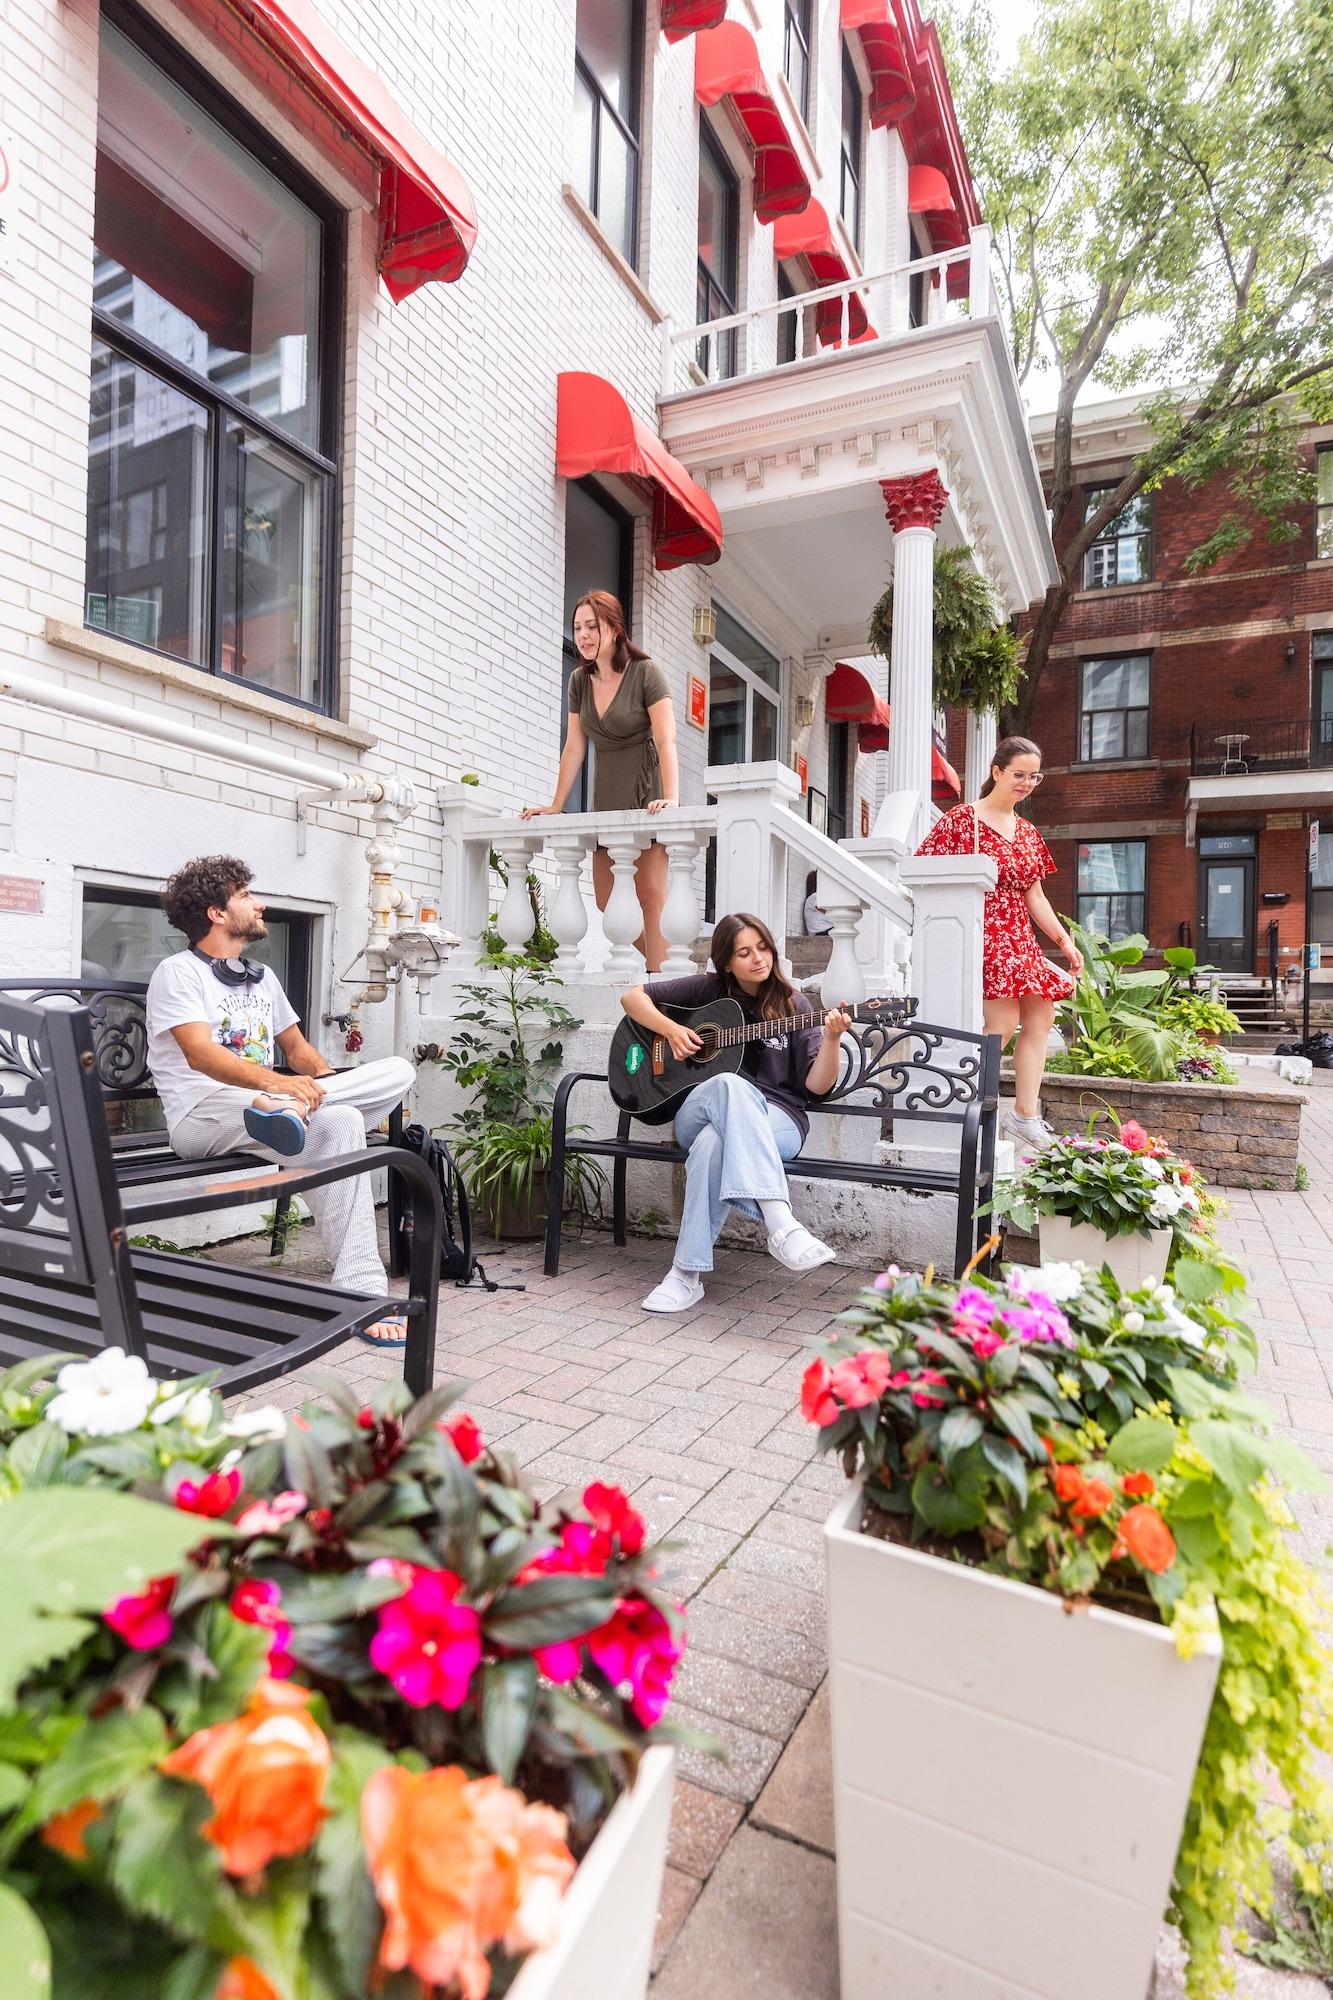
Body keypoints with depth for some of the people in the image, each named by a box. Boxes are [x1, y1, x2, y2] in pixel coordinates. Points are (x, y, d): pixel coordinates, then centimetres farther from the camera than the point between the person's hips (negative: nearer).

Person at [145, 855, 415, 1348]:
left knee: (398, 1070, -11)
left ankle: (292, 1112, -33)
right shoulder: (179, 972, 0)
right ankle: (362, 1291, -33)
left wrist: (330, 1089, 1)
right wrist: (277, 1082, -34)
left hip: (259, 1104, 7)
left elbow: (297, 1049, 22)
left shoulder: (261, 976, 23)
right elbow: (200, 1054, -17)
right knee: (337, 1126, -35)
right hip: (203, 1117, -7)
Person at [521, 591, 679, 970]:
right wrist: (556, 806, 7)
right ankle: (666, 956, 18)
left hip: (645, 792, -6)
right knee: (606, 899, 4)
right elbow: (574, 748, 11)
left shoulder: (645, 672, -9)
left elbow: (666, 741, -18)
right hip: (606, 797, 7)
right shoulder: (580, 680, 9)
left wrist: (671, 798, -31)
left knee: (650, 892, -14)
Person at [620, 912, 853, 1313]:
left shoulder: (792, 1005, 7)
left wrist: (832, 1038, -19)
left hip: (776, 1120, 0)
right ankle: (780, 1223, -53)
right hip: (699, 1112, 1)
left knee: (713, 1143, -38)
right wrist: (670, 1029, -5)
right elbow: (632, 997, 12)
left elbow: (817, 1085, 0)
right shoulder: (708, 989, 9)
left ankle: (687, 1274, -35)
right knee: (731, 1086, -39)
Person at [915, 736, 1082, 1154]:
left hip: (1018, 939, 8)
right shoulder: (961, 820, -3)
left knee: (1040, 1017, 2)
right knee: (1004, 1020, -18)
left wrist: (1064, 939, 12)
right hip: (978, 934, -8)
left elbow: (1034, 896, 19)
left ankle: (1025, 1115, 9)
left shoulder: (1028, 832, 19)